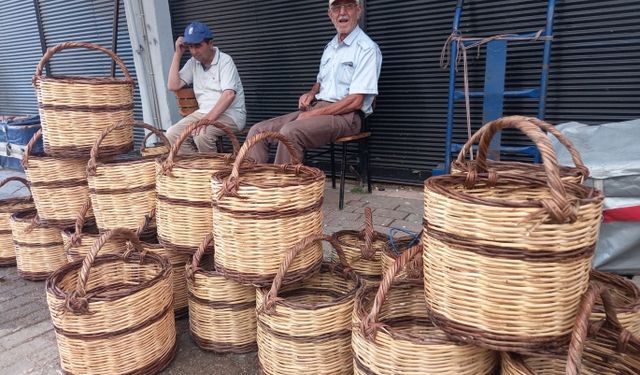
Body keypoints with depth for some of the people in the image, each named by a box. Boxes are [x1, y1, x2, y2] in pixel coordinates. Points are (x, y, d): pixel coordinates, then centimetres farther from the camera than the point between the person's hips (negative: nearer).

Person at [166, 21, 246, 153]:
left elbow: (229, 95, -22)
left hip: (230, 114, -6)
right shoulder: (193, 63, 10)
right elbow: (173, 86, 4)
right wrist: (178, 54, 1)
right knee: (172, 134, -11)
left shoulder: (224, 60, -10)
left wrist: (209, 118, -32)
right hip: (203, 112, 7)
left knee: (201, 134, -32)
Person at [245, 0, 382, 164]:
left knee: (289, 132, -34)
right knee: (258, 130, -7)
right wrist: (311, 93, 7)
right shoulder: (330, 47, 18)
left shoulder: (367, 48, -7)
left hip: (345, 115, -8)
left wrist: (312, 114, -15)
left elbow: (355, 101, -15)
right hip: (316, 108, 8)